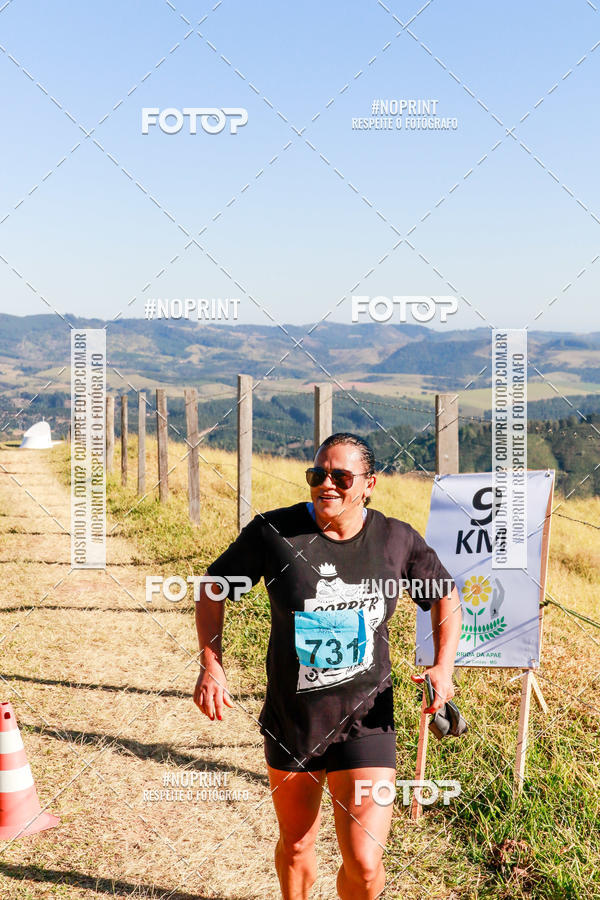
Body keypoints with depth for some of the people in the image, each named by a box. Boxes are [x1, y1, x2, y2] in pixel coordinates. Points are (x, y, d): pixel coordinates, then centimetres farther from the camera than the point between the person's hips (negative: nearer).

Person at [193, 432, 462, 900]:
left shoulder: (398, 540, -5)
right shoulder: (274, 532, -10)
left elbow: (446, 595, 12)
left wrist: (443, 667, -1)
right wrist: (211, 665, -6)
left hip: (365, 723, -1)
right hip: (290, 719, 1)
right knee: (295, 845, 20)